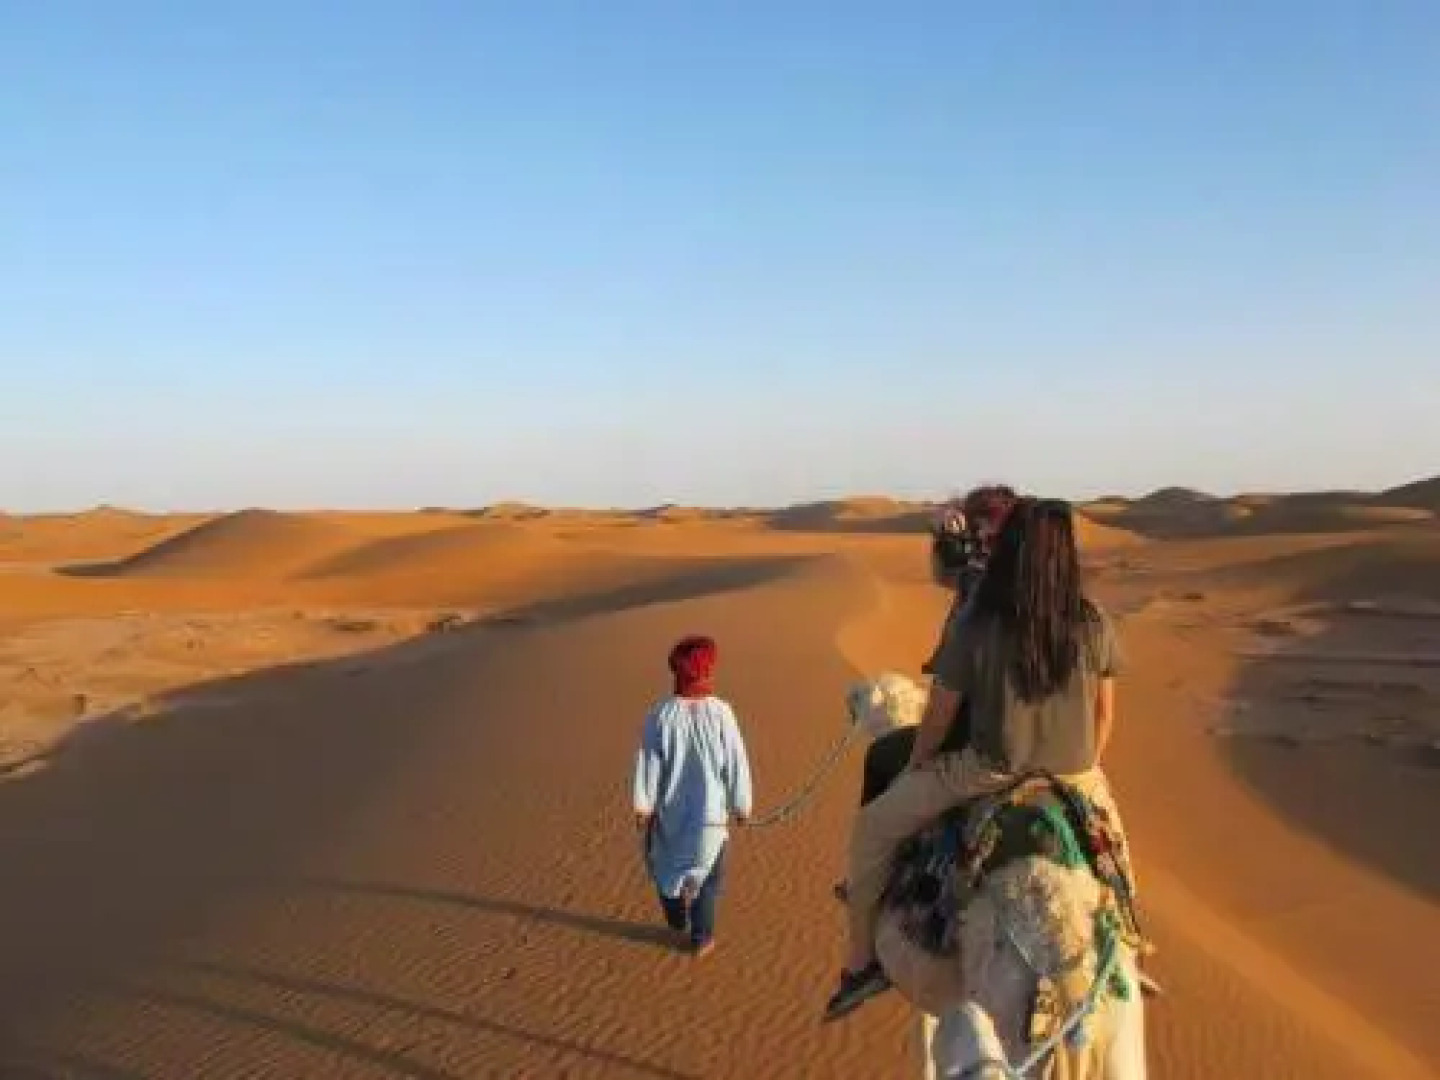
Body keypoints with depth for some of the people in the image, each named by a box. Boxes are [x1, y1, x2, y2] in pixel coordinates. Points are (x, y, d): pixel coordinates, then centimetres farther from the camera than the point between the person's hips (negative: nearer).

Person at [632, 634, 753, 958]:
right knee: (707, 876, 19)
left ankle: (679, 922, 44)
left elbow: (647, 765, -11)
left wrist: (642, 807, 1)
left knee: (667, 866, 26)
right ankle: (701, 938, 29)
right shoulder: (721, 712, -19)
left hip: (669, 810, 1)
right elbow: (737, 765, -11)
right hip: (710, 811, -1)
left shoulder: (660, 715, -18)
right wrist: (741, 806, 4)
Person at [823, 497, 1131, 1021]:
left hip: (988, 775, -4)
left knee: (874, 826, 13)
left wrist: (915, 770, 13)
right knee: (1109, 828, 39)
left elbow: (938, 716, -6)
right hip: (1074, 777, 4)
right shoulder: (1092, 622, -8)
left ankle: (862, 962, 13)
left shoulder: (975, 627, -16)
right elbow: (1105, 711, 4)